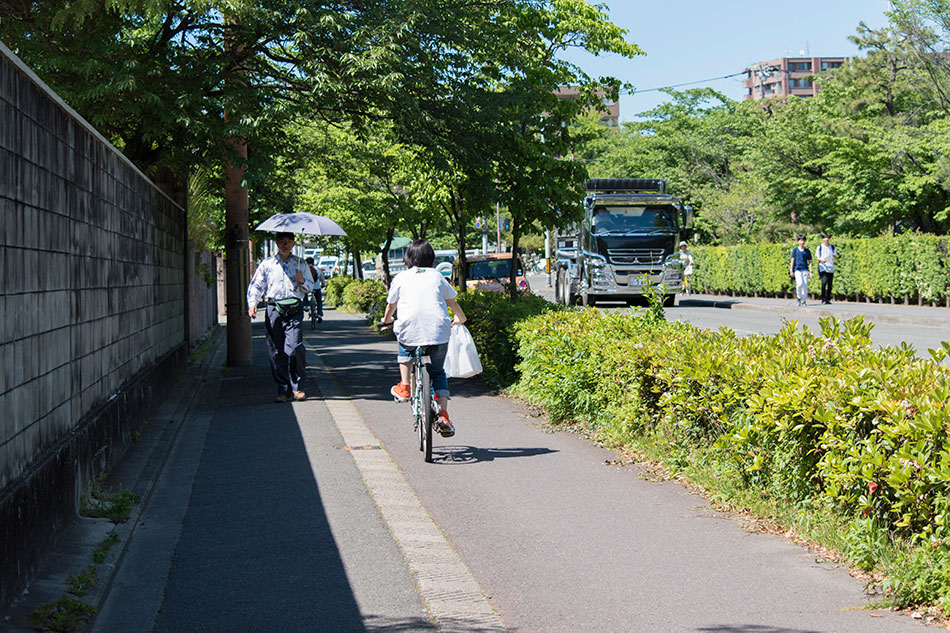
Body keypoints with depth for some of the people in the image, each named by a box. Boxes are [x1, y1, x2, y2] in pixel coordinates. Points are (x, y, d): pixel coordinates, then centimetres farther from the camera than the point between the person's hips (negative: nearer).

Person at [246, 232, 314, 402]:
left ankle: (296, 387, 0)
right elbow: (256, 285, 12)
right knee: (276, 351, -2)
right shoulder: (267, 264, 13)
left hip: (294, 310, -1)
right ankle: (283, 390, 6)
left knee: (295, 348, -15)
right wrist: (252, 303, -4)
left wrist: (303, 281, -4)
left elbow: (310, 287, 19)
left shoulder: (300, 264, 14)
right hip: (274, 310, 1)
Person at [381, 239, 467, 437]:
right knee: (438, 372, 16)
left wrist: (386, 320, 44)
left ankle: (404, 386, 23)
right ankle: (443, 415, 0)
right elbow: (452, 302, 26)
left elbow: (391, 306, 22)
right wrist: (460, 319, 46)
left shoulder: (400, 278, 13)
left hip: (409, 329, -1)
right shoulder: (437, 276, 17)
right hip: (438, 331, 1)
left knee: (405, 349, 35)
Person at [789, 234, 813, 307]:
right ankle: (799, 298, 1)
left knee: (805, 285, -5)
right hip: (797, 269, -2)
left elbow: (810, 262, 11)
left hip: (805, 270, 2)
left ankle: (803, 301, 2)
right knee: (800, 283, -20)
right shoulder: (795, 250, 10)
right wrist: (791, 271, 2)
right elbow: (792, 260, 9)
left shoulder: (807, 251, 12)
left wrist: (811, 272, 2)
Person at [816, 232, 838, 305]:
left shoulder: (832, 247, 10)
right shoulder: (820, 247, 4)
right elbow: (818, 257, 6)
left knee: (830, 284, 2)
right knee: (824, 282, -19)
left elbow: (835, 258, 12)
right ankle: (823, 298, -12)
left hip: (831, 267, 3)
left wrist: (834, 256, -12)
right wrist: (821, 259, -16)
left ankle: (828, 299, 9)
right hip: (823, 267, -3)